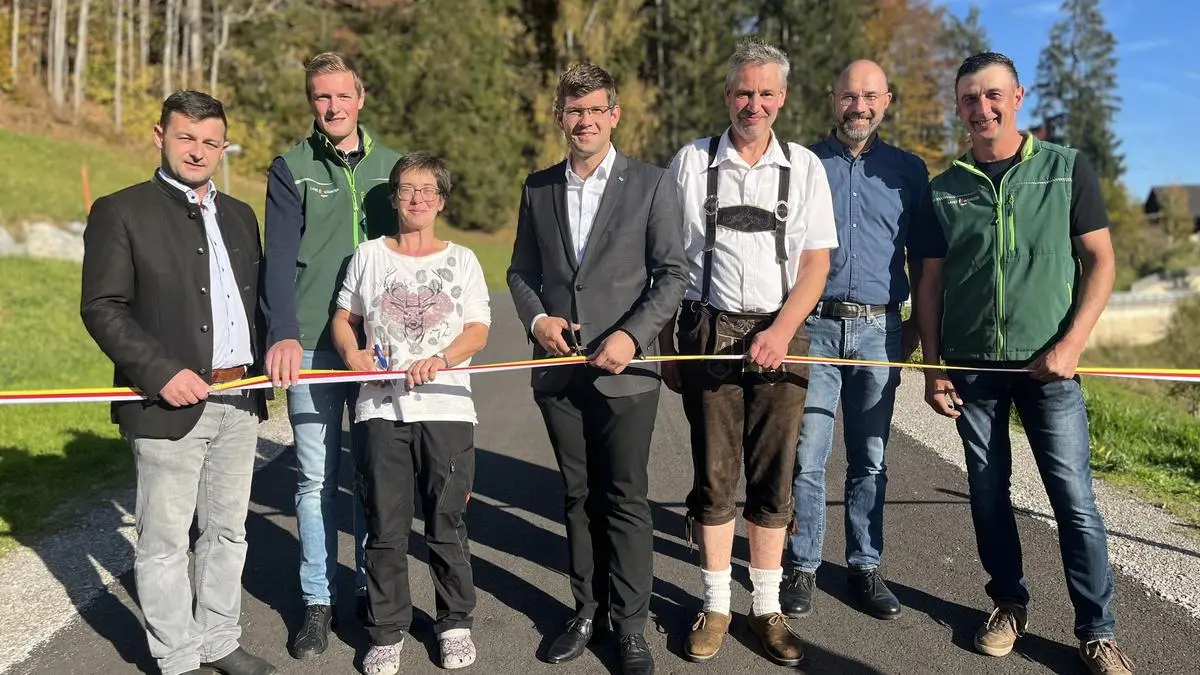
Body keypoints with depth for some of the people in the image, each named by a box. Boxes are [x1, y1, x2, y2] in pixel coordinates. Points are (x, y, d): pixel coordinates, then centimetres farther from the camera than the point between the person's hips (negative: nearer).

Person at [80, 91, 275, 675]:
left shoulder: (239, 215, 14)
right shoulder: (120, 212, -4)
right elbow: (101, 308, -9)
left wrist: (266, 360, 6)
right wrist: (161, 372, -18)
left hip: (239, 403, 6)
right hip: (169, 405, -6)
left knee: (227, 532, 15)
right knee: (165, 541, 4)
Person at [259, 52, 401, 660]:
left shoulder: (391, 165, 9)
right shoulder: (290, 169, 2)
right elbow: (279, 258, -8)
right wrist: (284, 334, -22)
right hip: (311, 345, -1)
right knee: (316, 479, 5)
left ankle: (372, 586, 24)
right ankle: (318, 600, 18)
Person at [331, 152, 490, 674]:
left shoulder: (461, 260, 7)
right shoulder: (368, 255, 10)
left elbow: (478, 332, 0)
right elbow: (344, 317, 16)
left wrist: (441, 360, -18)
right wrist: (350, 351, -5)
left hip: (447, 410, -1)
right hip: (382, 410, 1)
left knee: (447, 527, 7)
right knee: (385, 529, 6)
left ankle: (455, 623, 24)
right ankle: (387, 632, 21)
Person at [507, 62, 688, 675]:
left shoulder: (651, 184, -1)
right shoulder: (538, 187, 11)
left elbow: (671, 275, -4)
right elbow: (521, 270, 15)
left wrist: (634, 334, -16)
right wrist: (536, 318, -4)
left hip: (624, 368, -3)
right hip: (559, 368, 4)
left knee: (625, 499, 2)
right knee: (578, 496, 13)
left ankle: (629, 624, 15)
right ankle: (587, 609, 26)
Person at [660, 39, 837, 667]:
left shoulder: (804, 166, 7)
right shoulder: (691, 162, 5)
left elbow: (817, 261, 2)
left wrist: (781, 331, -12)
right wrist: (663, 343, 2)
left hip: (780, 336, 1)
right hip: (708, 332, 0)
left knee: (773, 479, 5)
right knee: (714, 478, 5)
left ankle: (767, 608, 18)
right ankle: (715, 606, 18)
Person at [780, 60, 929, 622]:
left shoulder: (908, 170, 10)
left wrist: (917, 325, 5)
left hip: (879, 329, 2)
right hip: (813, 326, -1)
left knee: (869, 460, 9)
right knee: (806, 457, -1)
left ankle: (865, 566, 21)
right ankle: (802, 566, 13)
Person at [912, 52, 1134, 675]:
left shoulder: (1067, 168, 2)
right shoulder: (944, 190, 6)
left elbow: (1100, 261, 1)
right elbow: (931, 283, 8)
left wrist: (1071, 344, -11)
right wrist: (932, 367, 2)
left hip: (1047, 364, -2)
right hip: (971, 366, 2)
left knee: (1073, 497, -1)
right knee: (987, 491, 9)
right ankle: (1009, 603, 26)